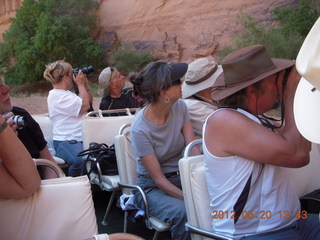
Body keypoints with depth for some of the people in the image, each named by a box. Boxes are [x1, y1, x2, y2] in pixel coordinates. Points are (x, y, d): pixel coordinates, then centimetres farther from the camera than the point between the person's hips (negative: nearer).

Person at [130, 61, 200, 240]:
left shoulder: (180, 107, -6)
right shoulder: (140, 129, -21)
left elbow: (193, 150, -12)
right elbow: (158, 179, -18)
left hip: (182, 177, 5)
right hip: (152, 187, -4)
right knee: (183, 213, -33)